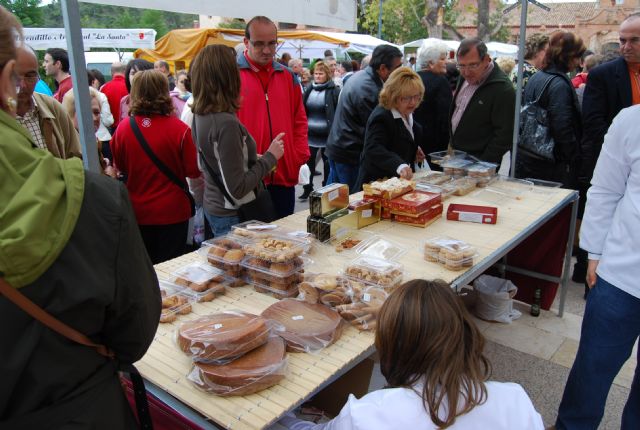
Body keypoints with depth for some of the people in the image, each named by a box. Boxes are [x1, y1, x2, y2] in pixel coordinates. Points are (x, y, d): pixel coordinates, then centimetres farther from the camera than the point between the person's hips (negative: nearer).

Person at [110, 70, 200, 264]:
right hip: (172, 212, -2)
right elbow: (193, 171, -9)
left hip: (137, 212, 3)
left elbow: (119, 167, 7)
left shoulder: (123, 128, -8)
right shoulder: (179, 128, -16)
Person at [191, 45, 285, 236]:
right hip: (234, 217, -8)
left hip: (213, 208, 9)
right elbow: (237, 189, -24)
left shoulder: (200, 115, 1)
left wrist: (259, 160, 8)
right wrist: (270, 157, -15)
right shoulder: (226, 123, -25)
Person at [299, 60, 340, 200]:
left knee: (327, 162, 10)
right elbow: (303, 110, 13)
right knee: (308, 161, 7)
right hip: (310, 133, 4)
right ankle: (307, 189, 18)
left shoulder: (333, 90, -6)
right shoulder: (309, 90, 8)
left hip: (327, 134, -4)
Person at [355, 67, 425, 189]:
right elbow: (373, 149, -40)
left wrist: (414, 150, 6)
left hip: (400, 183, 9)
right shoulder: (381, 117, -24)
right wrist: (399, 165, -55)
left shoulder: (406, 113, 4)